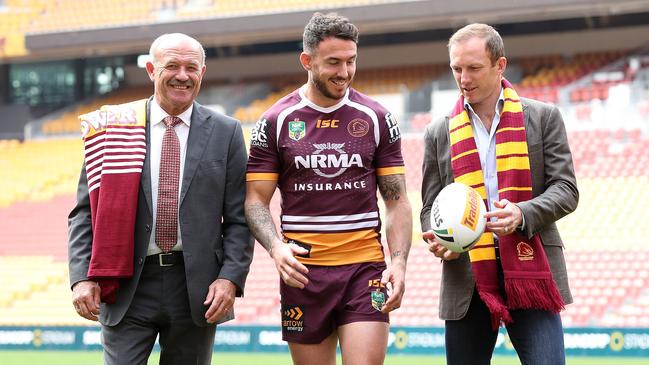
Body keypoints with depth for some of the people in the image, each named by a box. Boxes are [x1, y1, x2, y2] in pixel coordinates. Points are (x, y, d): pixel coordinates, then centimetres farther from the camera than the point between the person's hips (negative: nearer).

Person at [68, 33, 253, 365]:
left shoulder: (225, 133, 5)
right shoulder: (113, 126, 3)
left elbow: (238, 218, 5)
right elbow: (85, 211, 4)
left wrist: (230, 278, -9)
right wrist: (82, 277, -8)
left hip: (197, 290, 1)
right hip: (127, 286, -1)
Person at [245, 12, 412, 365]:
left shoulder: (376, 118, 5)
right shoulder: (275, 122, 3)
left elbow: (397, 200, 6)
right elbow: (256, 200, 3)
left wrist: (399, 262, -9)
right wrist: (276, 247, -16)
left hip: (366, 269, 0)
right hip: (302, 272, 0)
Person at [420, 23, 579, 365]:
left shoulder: (543, 118, 7)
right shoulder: (439, 133, 13)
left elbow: (566, 189, 1)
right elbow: (431, 206, 14)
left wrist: (523, 215, -18)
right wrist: (439, 239, -9)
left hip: (531, 272, -2)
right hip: (466, 278, 2)